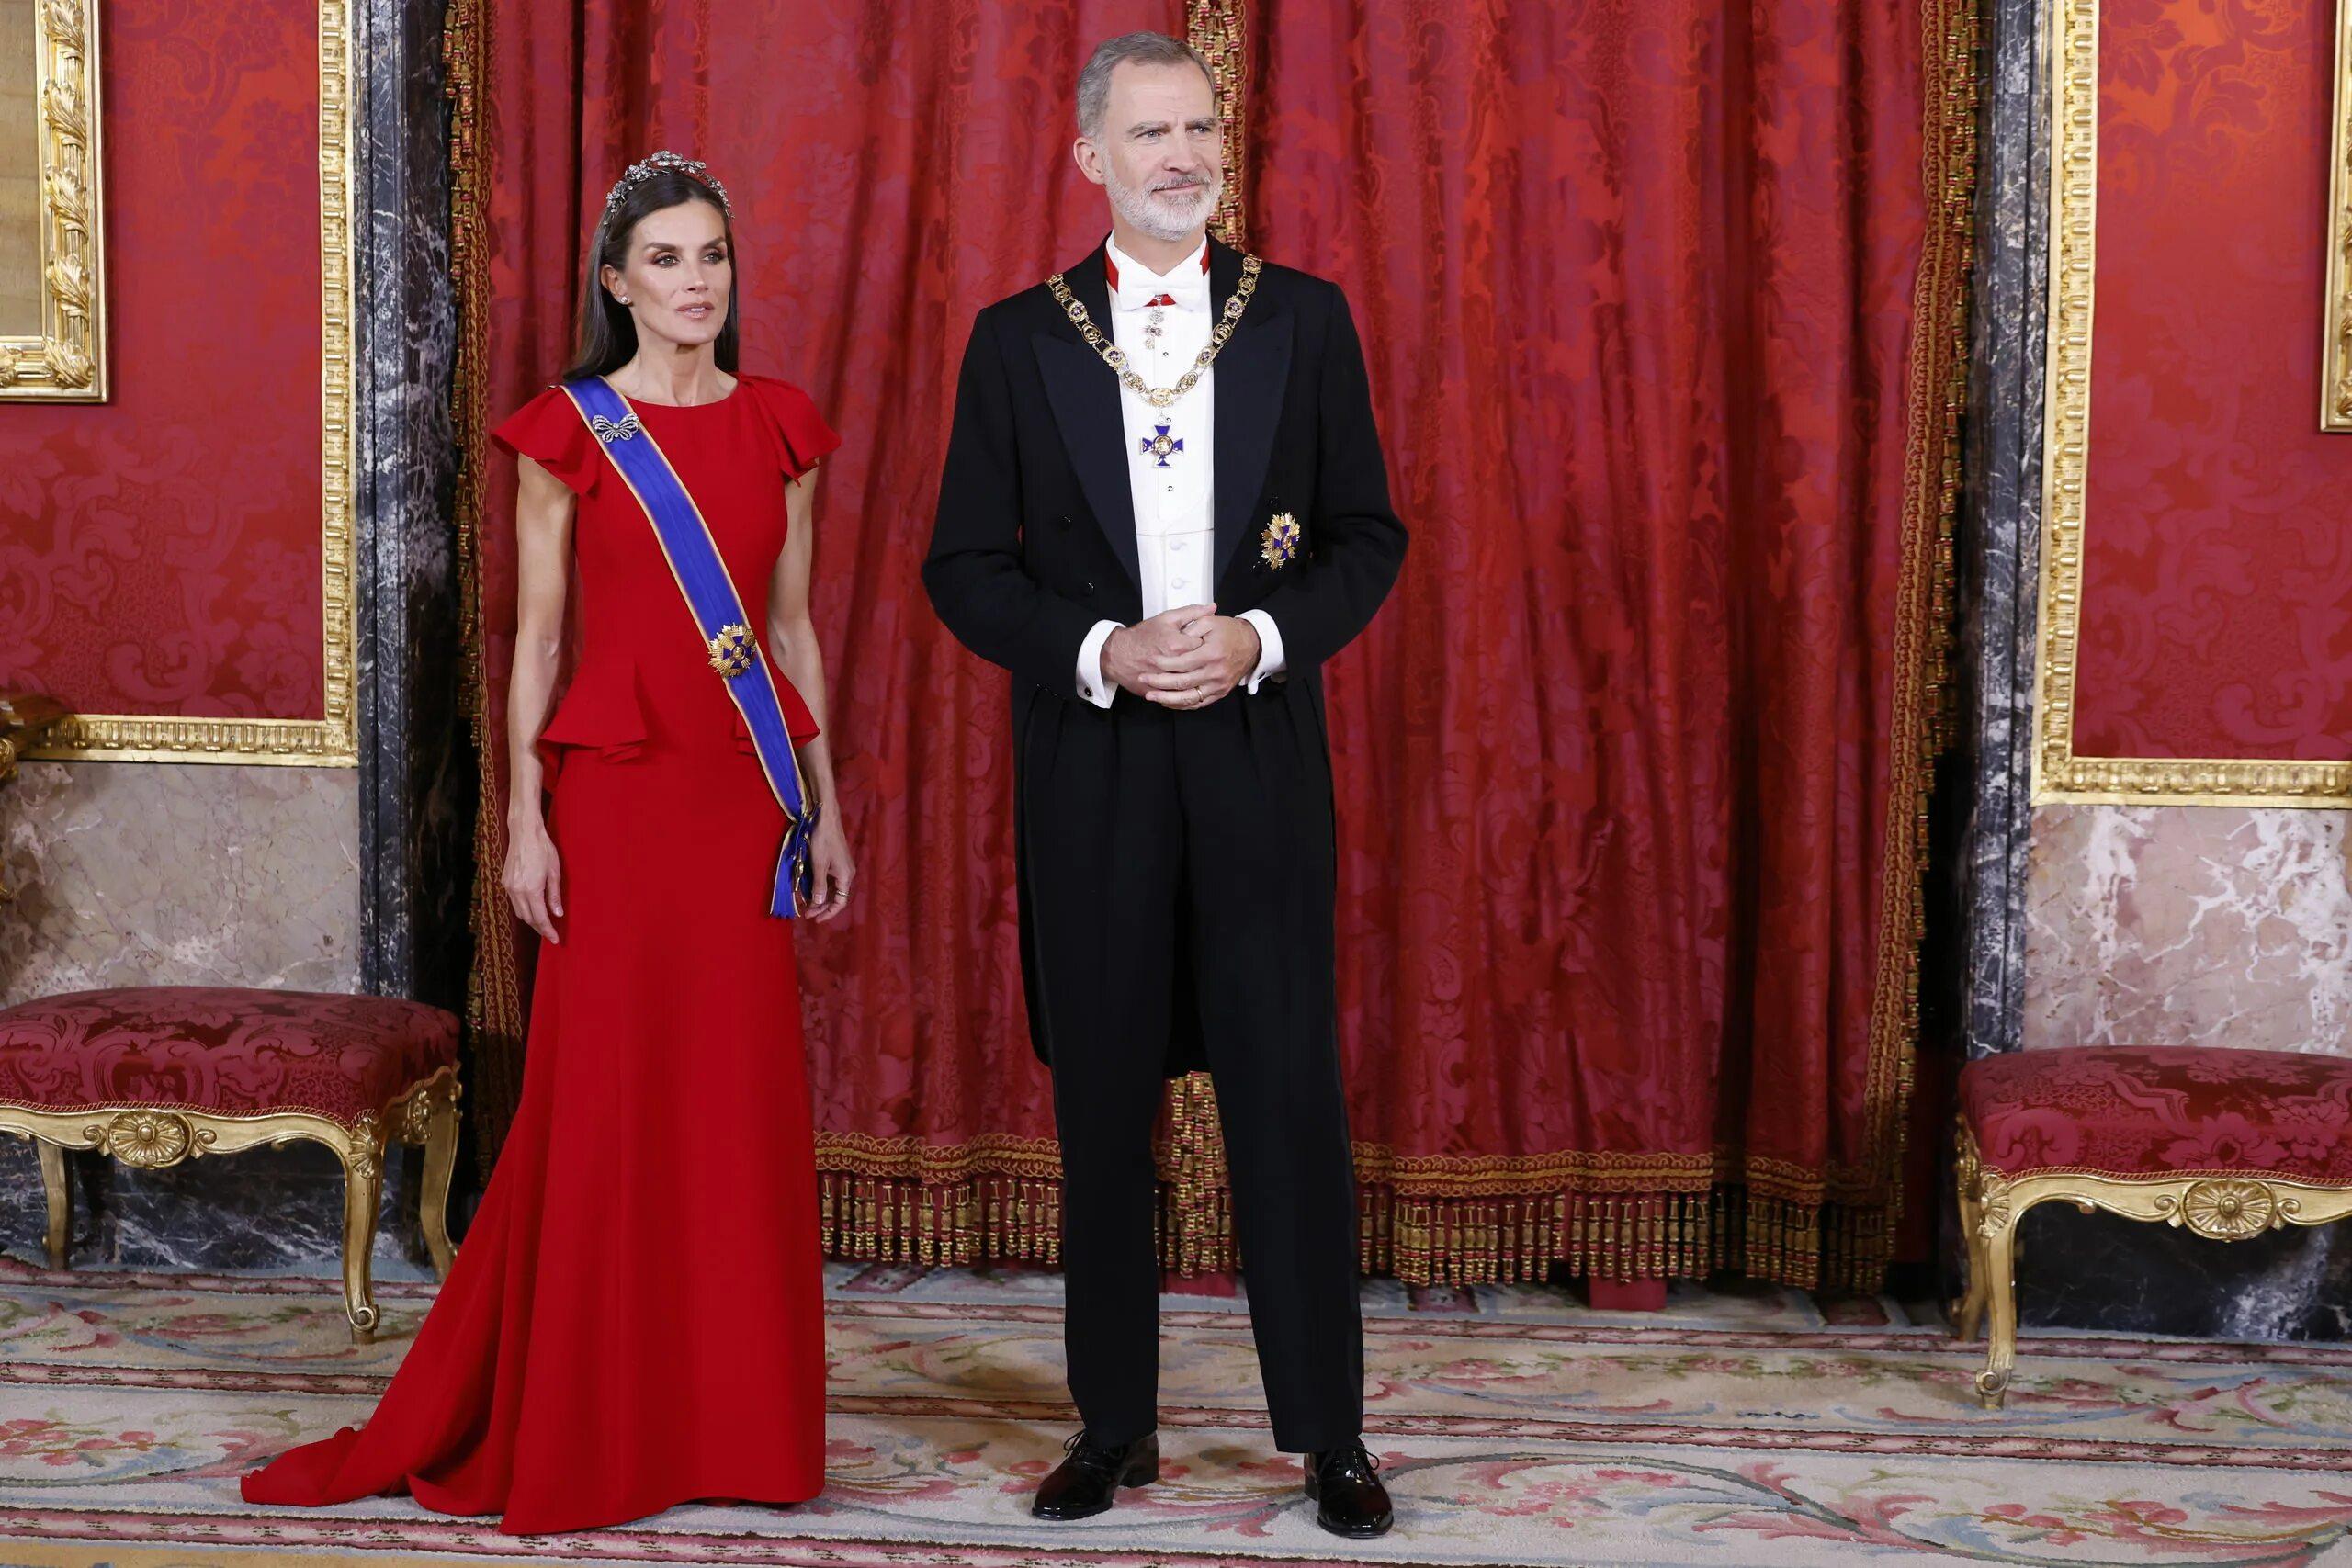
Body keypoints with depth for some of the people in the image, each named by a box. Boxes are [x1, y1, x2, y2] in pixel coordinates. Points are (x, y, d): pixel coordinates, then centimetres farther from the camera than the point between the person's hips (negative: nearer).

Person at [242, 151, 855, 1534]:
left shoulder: (778, 425, 9)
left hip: (751, 794, 3)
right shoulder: (569, 431, -1)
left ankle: (731, 1414, 18)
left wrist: (826, 805, 9)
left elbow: (794, 625, 12)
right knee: (607, 1095, 1)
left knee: (745, 1097, 6)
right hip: (619, 789, -3)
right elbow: (538, 637, -1)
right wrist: (524, 820, -6)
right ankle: (581, 1421, 15)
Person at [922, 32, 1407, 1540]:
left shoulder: (1306, 317, 5)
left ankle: (1330, 1432, 10)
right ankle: (1114, 1423, 19)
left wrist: (1261, 636, -11)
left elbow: (1369, 533, 6)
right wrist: (1099, 652, -12)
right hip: (1089, 770, 1)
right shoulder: (1019, 337, 4)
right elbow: (965, 566, 3)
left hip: (1260, 755, 0)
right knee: (1103, 1107, 7)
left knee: (1294, 1098, -1)